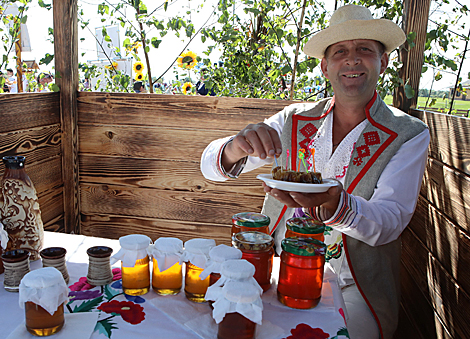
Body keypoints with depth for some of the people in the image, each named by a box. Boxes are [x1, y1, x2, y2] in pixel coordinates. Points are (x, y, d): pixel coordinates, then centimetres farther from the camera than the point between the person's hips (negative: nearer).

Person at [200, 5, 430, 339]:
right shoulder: (293, 120, 3)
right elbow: (211, 166, -1)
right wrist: (236, 149, -26)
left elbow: (390, 221, -13)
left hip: (351, 289, -1)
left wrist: (333, 203, -35)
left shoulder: (409, 134, -1)